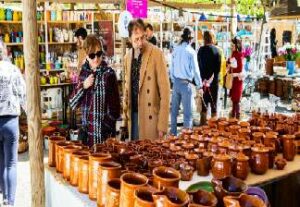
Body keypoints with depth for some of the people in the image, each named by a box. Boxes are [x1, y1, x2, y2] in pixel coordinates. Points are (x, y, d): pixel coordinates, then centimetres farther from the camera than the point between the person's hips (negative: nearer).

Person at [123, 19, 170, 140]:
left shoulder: (157, 54, -11)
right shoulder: (127, 57, 7)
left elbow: (165, 90, -13)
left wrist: (162, 124, -15)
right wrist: (125, 117, 10)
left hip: (150, 117, -5)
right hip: (133, 114, 5)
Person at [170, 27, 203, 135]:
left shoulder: (176, 49, 1)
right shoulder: (191, 51, -11)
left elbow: (171, 67, 6)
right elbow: (195, 70, -8)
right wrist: (199, 86, 0)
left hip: (176, 82, 5)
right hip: (186, 83, -5)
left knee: (174, 110, 14)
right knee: (187, 112, 2)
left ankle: (173, 133, 23)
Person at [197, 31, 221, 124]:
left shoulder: (201, 50, -5)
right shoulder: (216, 50, -6)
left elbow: (199, 65, -2)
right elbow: (218, 67, -8)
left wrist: (204, 79, 5)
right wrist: (212, 78, -4)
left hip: (203, 79, 0)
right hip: (214, 81, 0)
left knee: (204, 103, 8)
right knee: (213, 103, 8)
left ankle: (203, 122, 11)